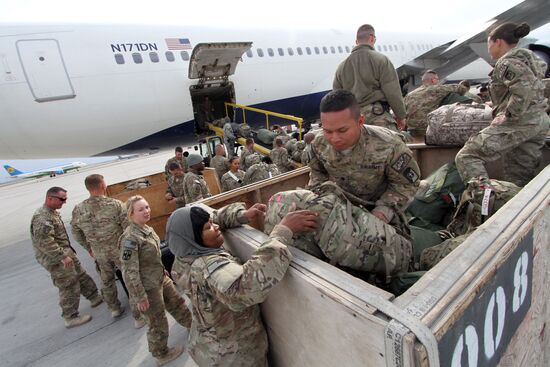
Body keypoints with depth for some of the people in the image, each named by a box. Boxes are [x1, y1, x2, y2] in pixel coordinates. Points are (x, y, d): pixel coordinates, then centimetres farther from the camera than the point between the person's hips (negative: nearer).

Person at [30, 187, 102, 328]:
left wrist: (67, 251, 22)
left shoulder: (52, 212, 9)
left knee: (81, 276, 18)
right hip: (55, 259, -10)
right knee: (69, 288, 0)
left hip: (64, 253, 10)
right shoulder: (42, 217, -23)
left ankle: (95, 297, 33)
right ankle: (71, 318, 13)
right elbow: (44, 242, -31)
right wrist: (62, 256, -29)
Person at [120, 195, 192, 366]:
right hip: (148, 286, -8)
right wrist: (139, 297, -22)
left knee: (177, 302, 26)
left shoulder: (147, 228, -1)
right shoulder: (130, 238, -28)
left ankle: (191, 324, 51)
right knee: (158, 322, 12)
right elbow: (129, 271, -26)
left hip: (161, 278, 8)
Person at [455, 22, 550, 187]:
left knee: (467, 156, -16)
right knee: (520, 180, 13)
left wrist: (509, 115, -19)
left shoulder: (508, 62, -8)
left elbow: (525, 87, -25)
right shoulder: (527, 57, 24)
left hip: (518, 122, -10)